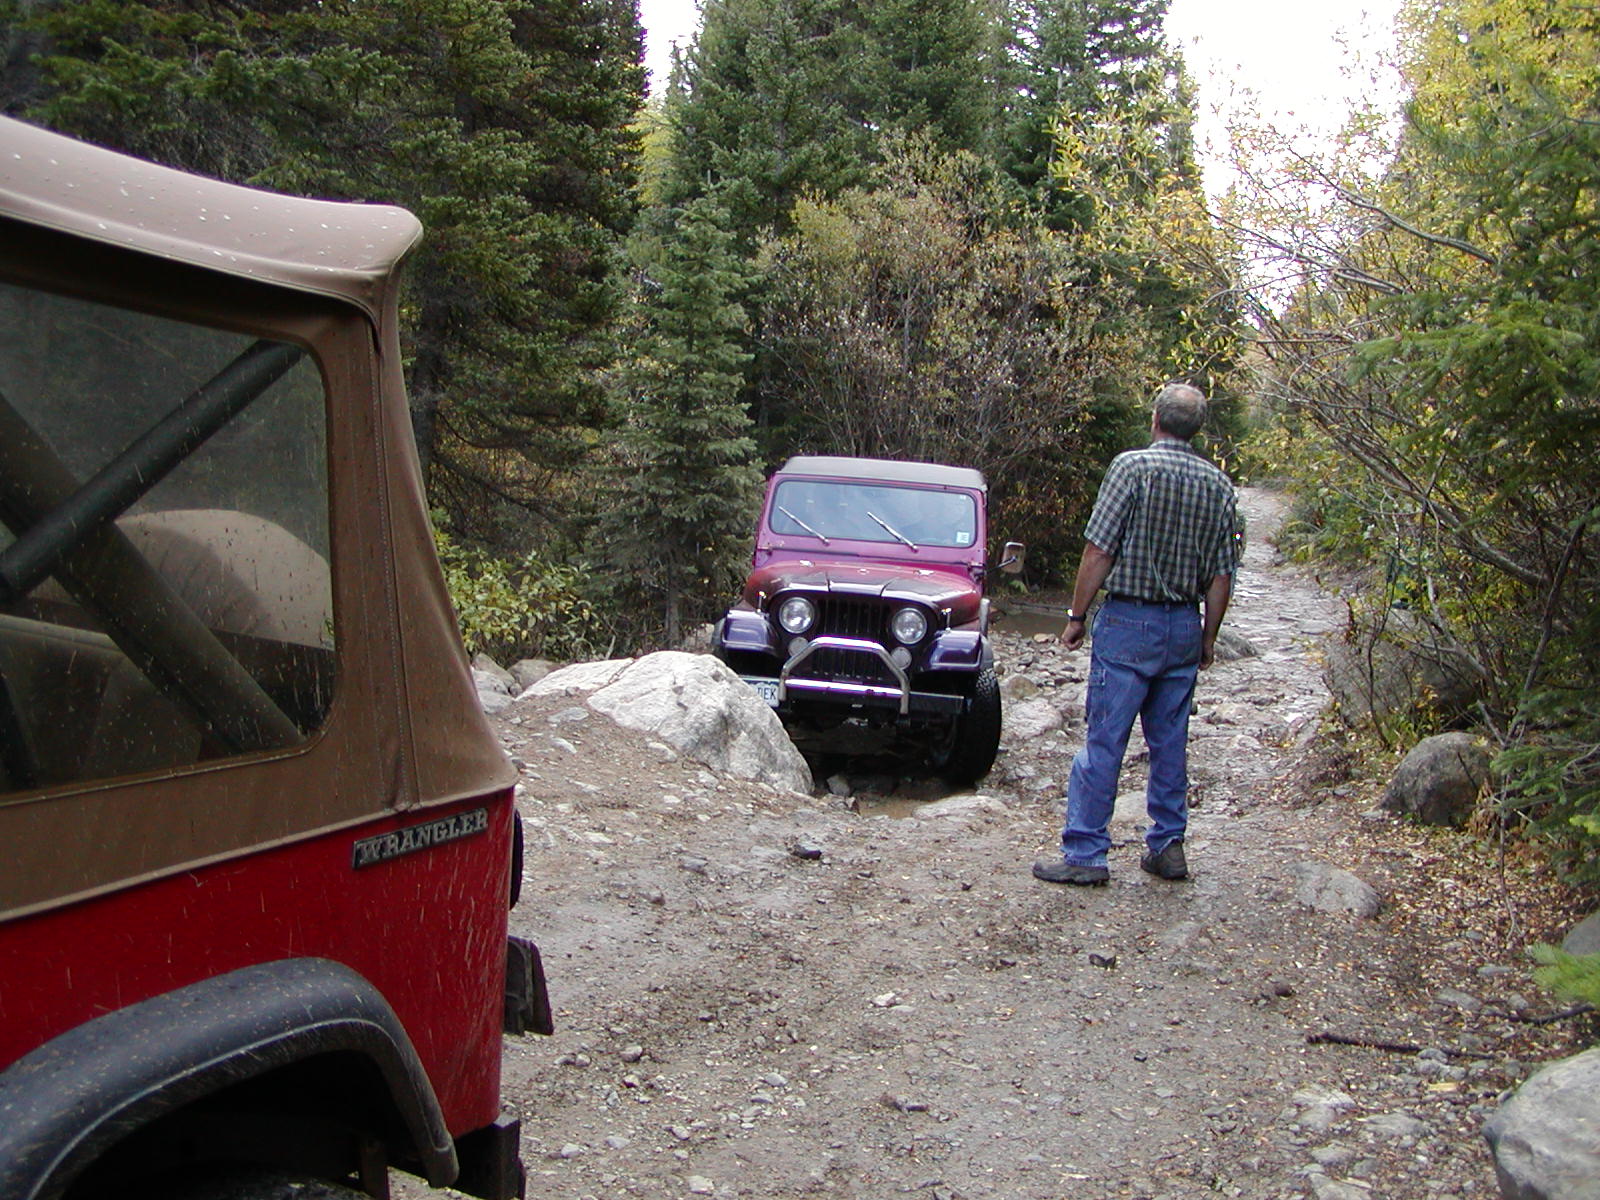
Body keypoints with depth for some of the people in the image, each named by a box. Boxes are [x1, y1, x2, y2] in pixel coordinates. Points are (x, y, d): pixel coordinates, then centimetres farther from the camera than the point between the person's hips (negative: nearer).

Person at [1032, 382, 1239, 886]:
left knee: (1104, 741, -2)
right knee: (1170, 742, 13)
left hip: (1129, 622, -5)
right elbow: (1221, 575, 8)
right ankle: (1167, 847, 20)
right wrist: (1208, 638, 17)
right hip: (1185, 625, 5)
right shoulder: (1219, 484, 5)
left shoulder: (1133, 466, -10)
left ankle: (1084, 853, 1)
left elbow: (1099, 551, -13)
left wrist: (1076, 616, -4)